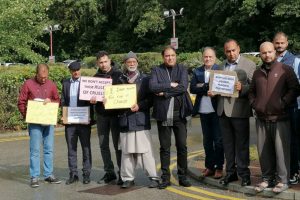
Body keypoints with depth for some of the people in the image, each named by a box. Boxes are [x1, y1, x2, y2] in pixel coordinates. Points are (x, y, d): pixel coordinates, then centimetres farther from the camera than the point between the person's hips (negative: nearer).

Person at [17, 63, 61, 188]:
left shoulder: (51, 85, 7)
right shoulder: (28, 84, -1)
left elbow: (58, 100, 13)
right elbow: (21, 103, 0)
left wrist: (50, 101, -8)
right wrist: (27, 116, -9)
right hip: (35, 122, -3)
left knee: (49, 149, 7)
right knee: (35, 150, -2)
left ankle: (49, 175, 15)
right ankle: (34, 177, 4)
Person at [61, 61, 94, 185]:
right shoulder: (65, 83, 11)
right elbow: (63, 100, 12)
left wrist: (90, 117, -12)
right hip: (69, 121, 3)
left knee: (86, 148, 3)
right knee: (71, 148, 7)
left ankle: (86, 174, 9)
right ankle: (73, 174, 14)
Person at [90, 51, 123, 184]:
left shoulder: (118, 75, 0)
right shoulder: (96, 77, 10)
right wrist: (91, 99, -11)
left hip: (116, 113, -4)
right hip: (101, 114, 4)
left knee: (118, 144, -2)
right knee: (103, 145, 7)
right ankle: (109, 173, 17)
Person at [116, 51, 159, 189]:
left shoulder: (145, 79, 5)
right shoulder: (120, 80, 12)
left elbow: (151, 98, 1)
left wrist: (139, 105, -12)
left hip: (141, 119, -2)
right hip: (125, 119, 3)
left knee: (145, 150, -5)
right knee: (127, 151, 4)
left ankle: (153, 177, 2)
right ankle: (128, 178, 13)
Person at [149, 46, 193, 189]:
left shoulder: (182, 69, 6)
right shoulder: (156, 70, 5)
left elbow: (183, 87, -10)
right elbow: (152, 87, -12)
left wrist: (165, 93, -12)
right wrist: (171, 85, -12)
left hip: (179, 113, 1)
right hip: (163, 113, -1)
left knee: (182, 146, 5)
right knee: (165, 148, 6)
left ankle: (182, 176, 16)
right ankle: (165, 178, 13)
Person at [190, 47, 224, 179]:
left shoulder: (220, 70, -2)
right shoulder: (197, 72, 10)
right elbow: (192, 89, -2)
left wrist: (203, 87, -16)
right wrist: (207, 90, -15)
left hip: (216, 110, -4)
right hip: (203, 110, 4)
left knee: (218, 140, 1)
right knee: (207, 140, 12)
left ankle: (219, 167, 10)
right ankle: (209, 166, 21)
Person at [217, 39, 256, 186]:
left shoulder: (249, 65, -3)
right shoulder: (222, 66, 16)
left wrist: (242, 88, -26)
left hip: (239, 110, -5)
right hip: (223, 110, 6)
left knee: (242, 144, 2)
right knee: (228, 143, 12)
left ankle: (243, 173, 12)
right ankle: (230, 172, 22)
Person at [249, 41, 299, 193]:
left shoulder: (285, 70, -1)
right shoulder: (257, 73, 15)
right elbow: (251, 92, 25)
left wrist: (283, 103, -11)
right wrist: (254, 104, 9)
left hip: (280, 119, -5)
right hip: (261, 119, 5)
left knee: (281, 150, -4)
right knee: (264, 151, 9)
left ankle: (283, 180, 7)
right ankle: (267, 179, 20)